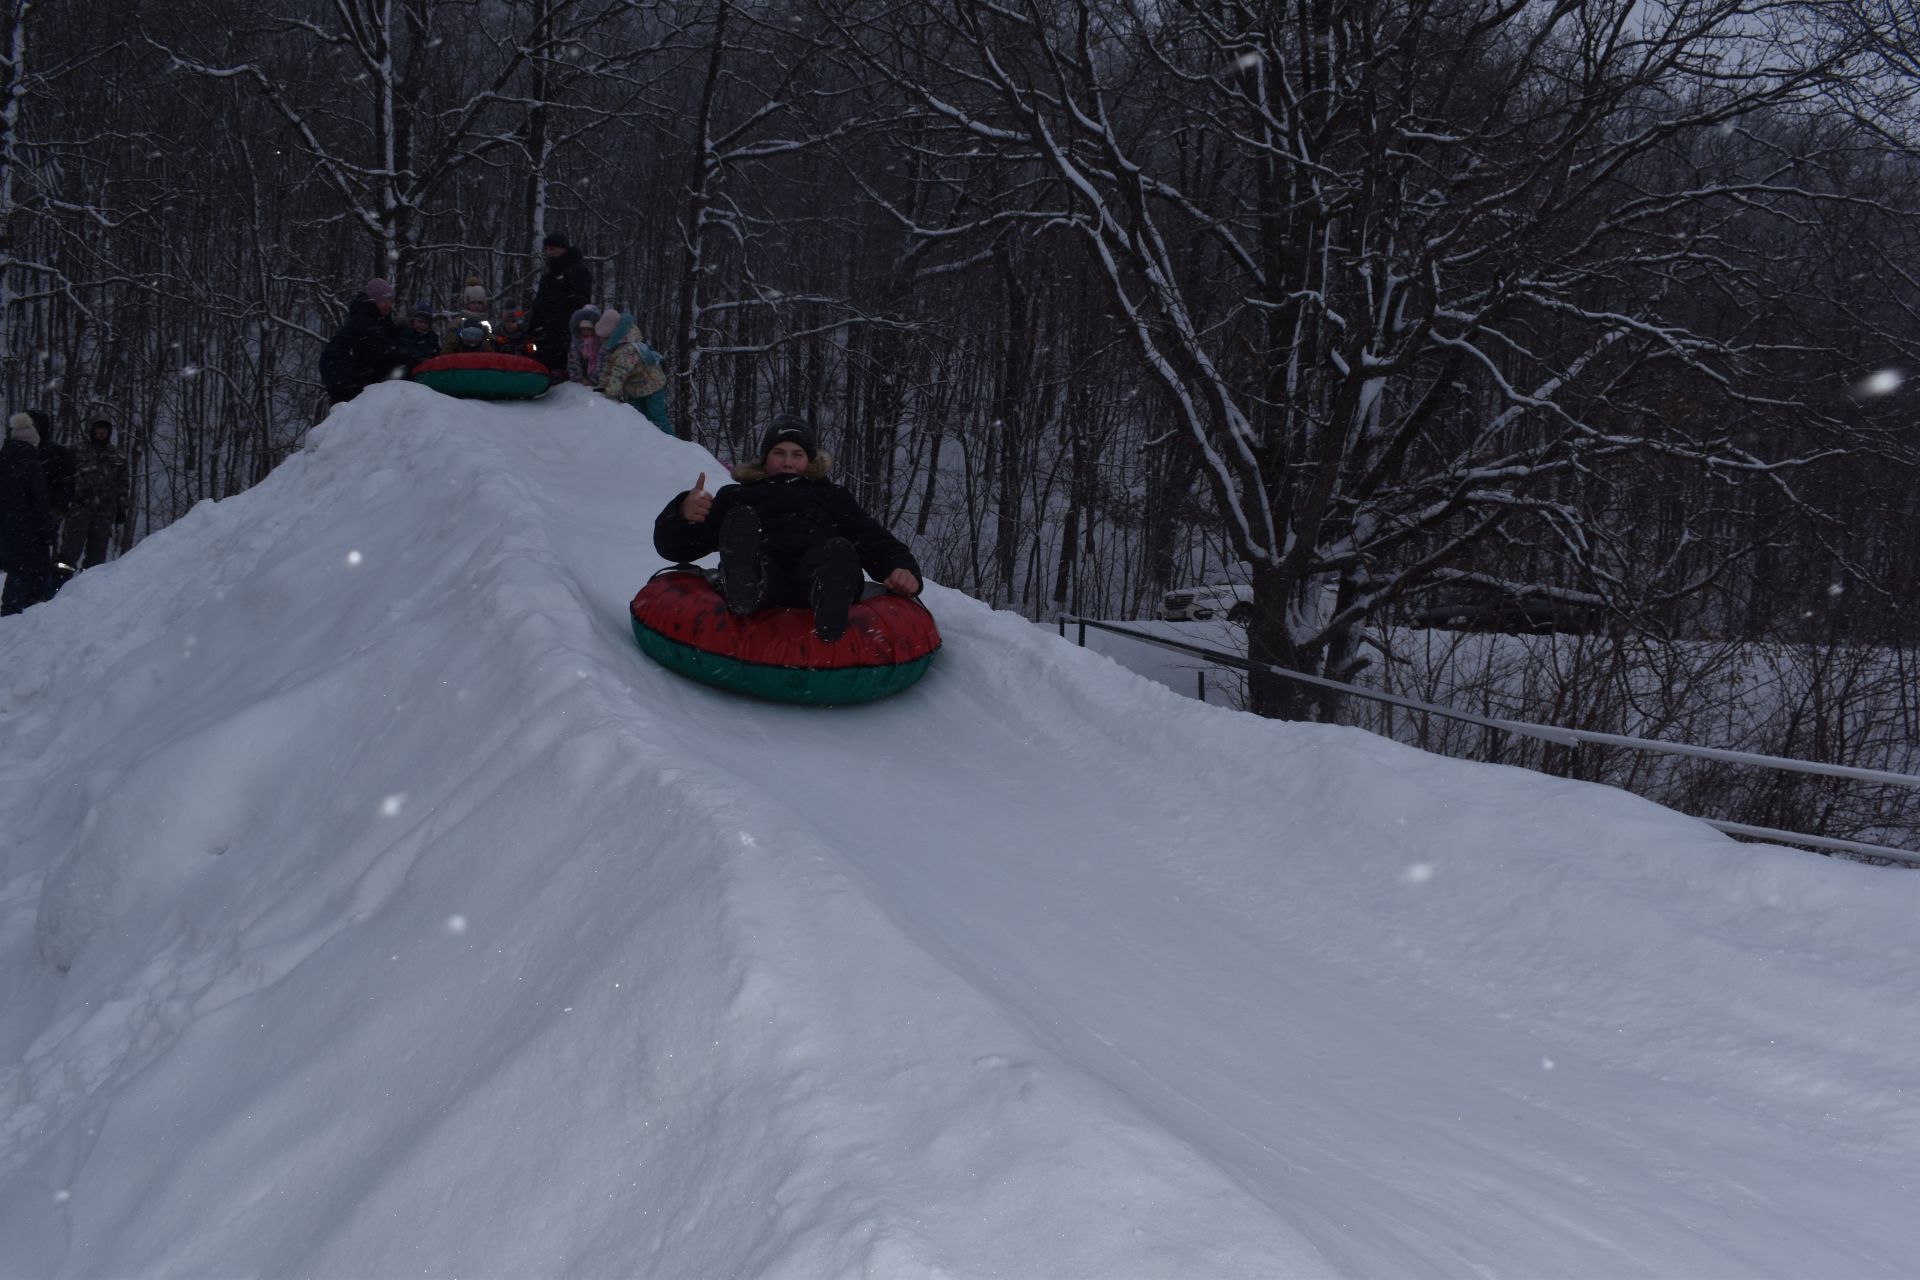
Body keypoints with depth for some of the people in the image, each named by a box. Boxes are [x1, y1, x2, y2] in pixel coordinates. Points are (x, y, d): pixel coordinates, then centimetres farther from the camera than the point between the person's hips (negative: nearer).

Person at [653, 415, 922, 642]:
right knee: (740, 523, -31)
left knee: (838, 552, -34)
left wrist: (903, 568, 1)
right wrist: (683, 515, 2)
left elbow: (878, 543, 26)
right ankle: (745, 583, -65)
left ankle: (829, 608, -68)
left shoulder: (832, 497, 40)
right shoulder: (737, 497, 37)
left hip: (816, 574, 1)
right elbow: (672, 546, 27)